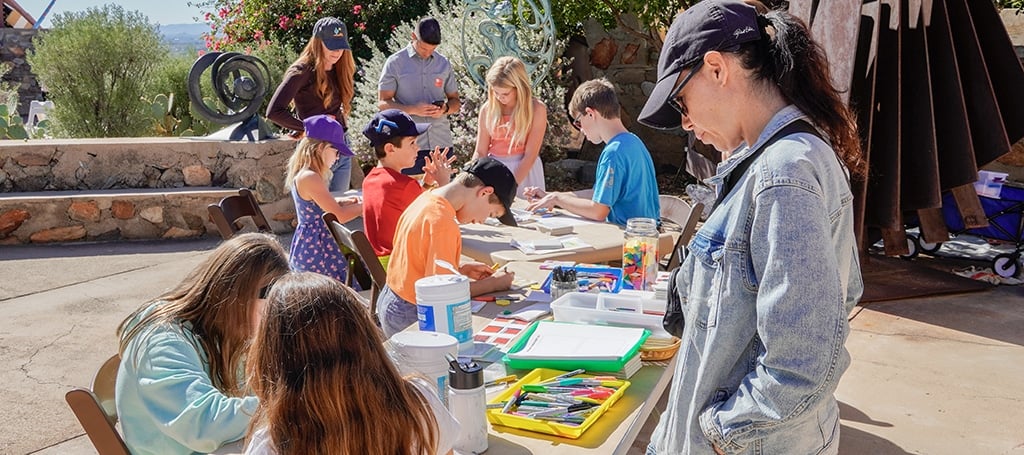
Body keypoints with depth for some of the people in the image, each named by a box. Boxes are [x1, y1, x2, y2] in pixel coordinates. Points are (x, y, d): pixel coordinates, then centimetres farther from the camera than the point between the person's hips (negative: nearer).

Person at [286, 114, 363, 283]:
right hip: (316, 250, -10)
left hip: (306, 245, 10)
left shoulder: (301, 174, 8)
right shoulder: (310, 178, -21)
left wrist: (342, 201, 12)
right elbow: (340, 215, -22)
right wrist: (365, 205, -9)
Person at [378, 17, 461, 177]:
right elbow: (383, 102, -2)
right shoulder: (395, 63, 1)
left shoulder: (444, 64, 11)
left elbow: (455, 101, 17)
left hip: (442, 144, 3)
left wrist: (445, 108, -7)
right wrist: (413, 109, -17)